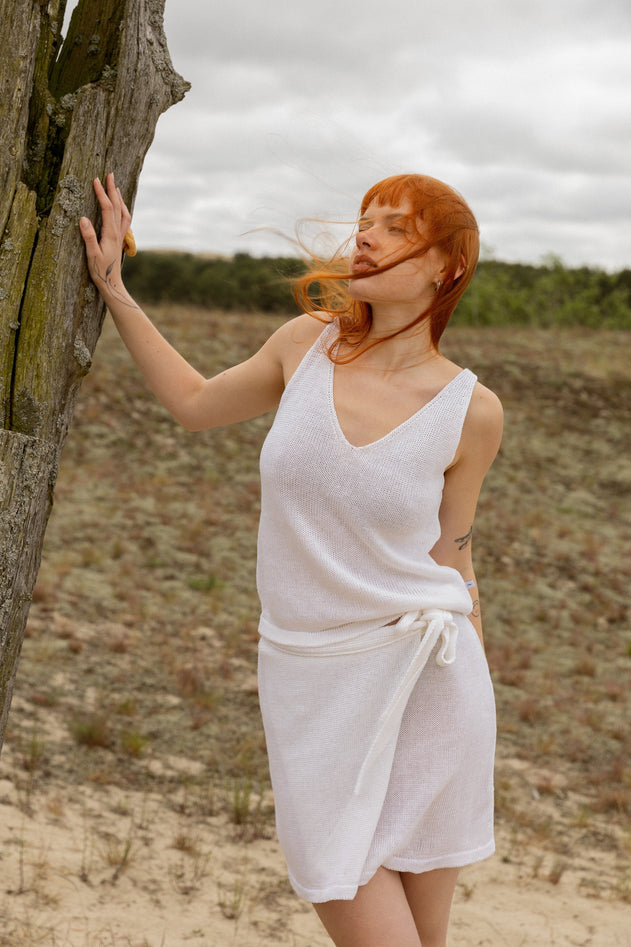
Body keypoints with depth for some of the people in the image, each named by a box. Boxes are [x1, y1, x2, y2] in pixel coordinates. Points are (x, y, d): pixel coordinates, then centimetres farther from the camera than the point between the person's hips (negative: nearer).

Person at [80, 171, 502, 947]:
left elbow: (448, 558, 7)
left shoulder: (470, 411, -5)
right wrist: (113, 288, 15)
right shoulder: (308, 344, 0)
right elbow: (194, 403, 17)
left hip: (425, 675, -1)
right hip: (313, 678, 1)